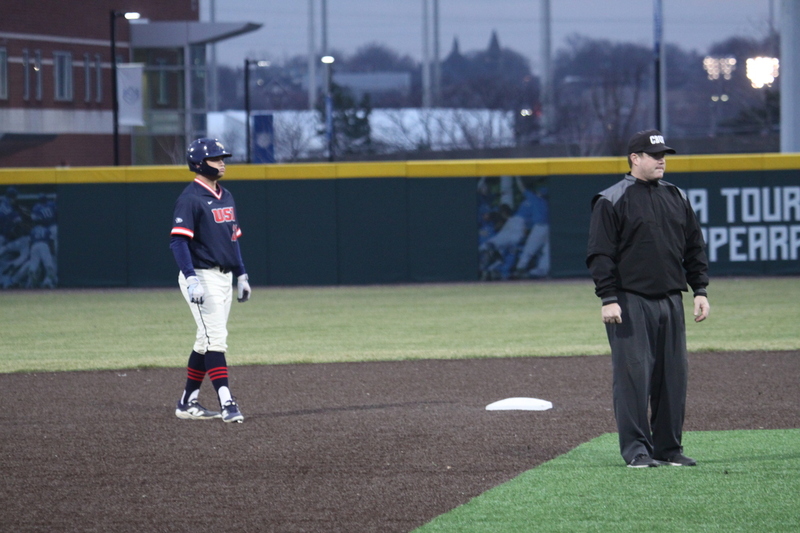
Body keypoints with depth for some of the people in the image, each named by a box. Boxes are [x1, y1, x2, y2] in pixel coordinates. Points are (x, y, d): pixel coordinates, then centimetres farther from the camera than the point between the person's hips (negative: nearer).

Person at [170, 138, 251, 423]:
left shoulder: (226, 197, 15)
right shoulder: (190, 198, -12)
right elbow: (178, 240, -19)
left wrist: (241, 274, 18)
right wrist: (191, 279, -27)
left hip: (224, 278, 9)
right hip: (202, 277, -9)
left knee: (207, 341, 11)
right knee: (215, 338, -13)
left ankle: (187, 403, 18)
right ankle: (226, 403, -16)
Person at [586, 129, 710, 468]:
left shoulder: (677, 198, 15)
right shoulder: (612, 201, -2)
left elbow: (694, 249, 19)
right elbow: (600, 254, -6)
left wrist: (700, 290, 10)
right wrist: (608, 299, -13)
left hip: (671, 301, 6)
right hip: (630, 303, -6)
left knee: (673, 376, 5)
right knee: (633, 375, -7)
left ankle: (668, 448, 12)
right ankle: (636, 450, -3)